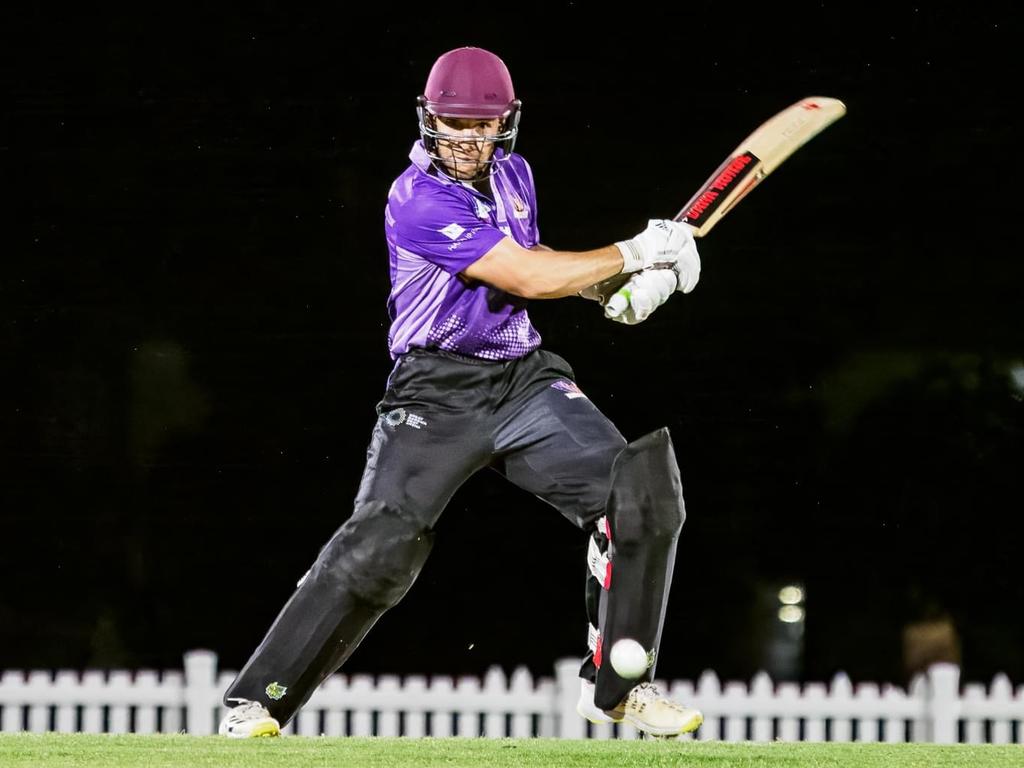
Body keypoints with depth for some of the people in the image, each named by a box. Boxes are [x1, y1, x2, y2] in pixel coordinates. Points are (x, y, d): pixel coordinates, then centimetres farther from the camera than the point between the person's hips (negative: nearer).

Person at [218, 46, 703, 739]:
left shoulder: (512, 175, 9)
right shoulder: (418, 200, -17)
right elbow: (524, 277, -19)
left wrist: (615, 286, 7)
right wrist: (634, 253, -12)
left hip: (525, 378, 7)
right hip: (437, 391, -7)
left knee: (640, 495, -9)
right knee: (381, 545, -20)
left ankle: (618, 687, 4)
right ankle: (257, 702, -11)